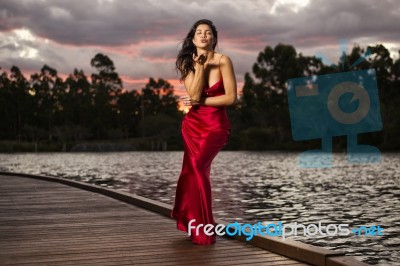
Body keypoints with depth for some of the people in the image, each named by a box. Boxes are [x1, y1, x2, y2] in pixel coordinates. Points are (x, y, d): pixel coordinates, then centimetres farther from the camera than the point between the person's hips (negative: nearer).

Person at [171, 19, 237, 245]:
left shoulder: (223, 61, -9)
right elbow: (194, 95, -12)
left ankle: (202, 227, -3)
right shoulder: (188, 63, 3)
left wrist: (200, 102, -9)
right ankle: (200, 226, 22)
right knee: (194, 169, 4)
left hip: (216, 125, -4)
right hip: (193, 123, 4)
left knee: (197, 167, -18)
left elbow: (231, 97, -13)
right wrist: (200, 66, -17)